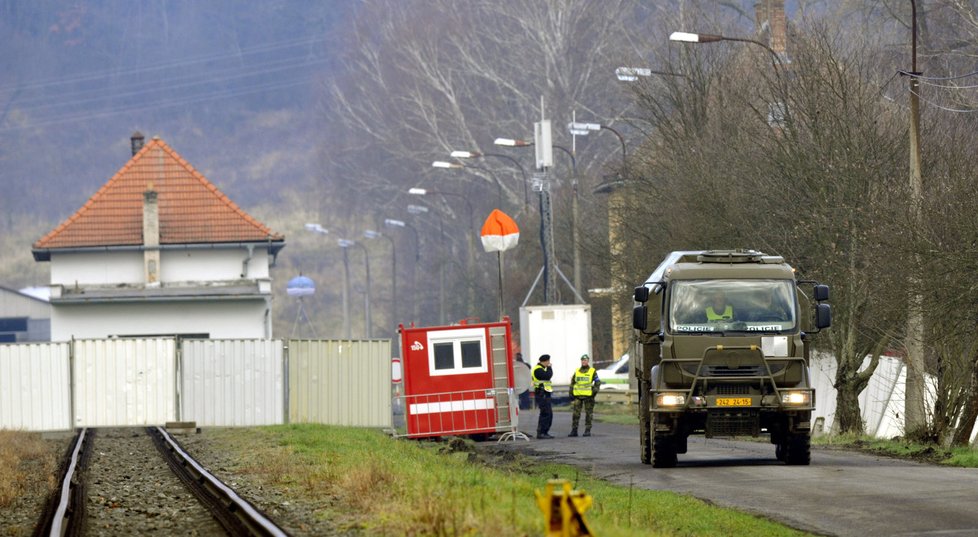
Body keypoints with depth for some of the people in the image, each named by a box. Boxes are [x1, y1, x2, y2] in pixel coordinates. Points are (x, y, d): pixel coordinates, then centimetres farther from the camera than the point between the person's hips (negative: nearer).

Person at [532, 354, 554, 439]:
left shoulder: (542, 369, 20)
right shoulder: (538, 370, -13)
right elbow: (547, 376, -22)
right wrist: (549, 368, -10)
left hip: (545, 394, 11)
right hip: (541, 394, -11)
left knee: (549, 414, 12)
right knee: (545, 413, -13)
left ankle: (545, 432, 16)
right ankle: (540, 433, -13)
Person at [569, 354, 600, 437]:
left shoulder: (593, 371, 3)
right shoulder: (576, 371, 13)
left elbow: (598, 382, 4)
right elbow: (572, 382, 20)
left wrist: (595, 390, -9)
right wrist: (571, 391, 10)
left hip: (588, 395, -3)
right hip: (578, 395, 3)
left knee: (588, 413, 1)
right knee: (576, 413, -2)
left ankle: (587, 430, 6)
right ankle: (574, 430, 0)